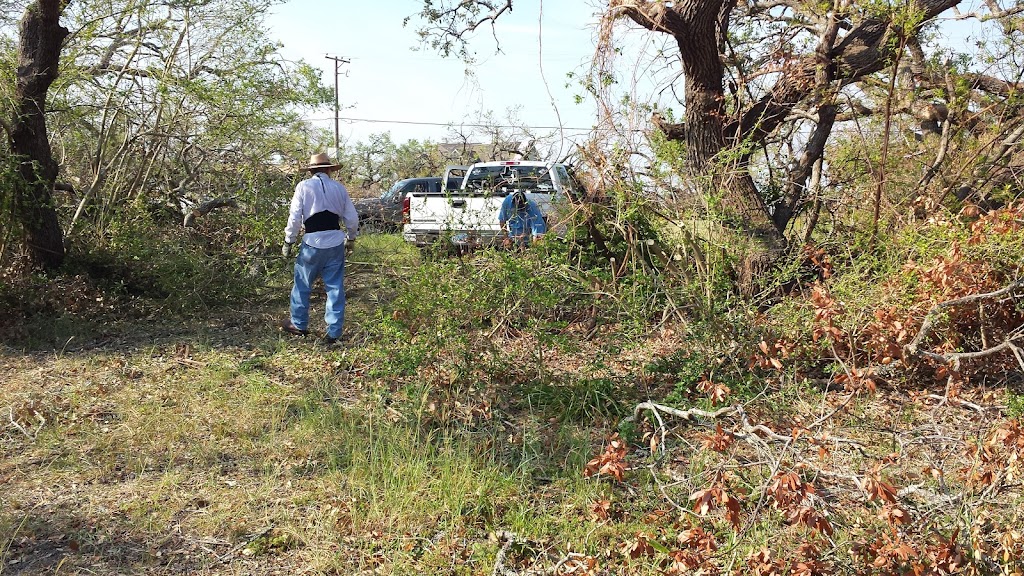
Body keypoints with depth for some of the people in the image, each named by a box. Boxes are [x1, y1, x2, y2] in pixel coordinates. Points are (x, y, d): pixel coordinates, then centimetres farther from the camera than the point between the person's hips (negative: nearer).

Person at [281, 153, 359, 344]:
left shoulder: (304, 186, -2)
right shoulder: (339, 188, 7)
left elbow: (295, 217, -7)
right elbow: (352, 218, 9)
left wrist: (288, 242, 3)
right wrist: (351, 239, 24)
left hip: (312, 243, -2)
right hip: (336, 243, 3)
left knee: (302, 284, 15)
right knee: (335, 287, 7)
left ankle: (299, 324, 28)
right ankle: (334, 332, 9)